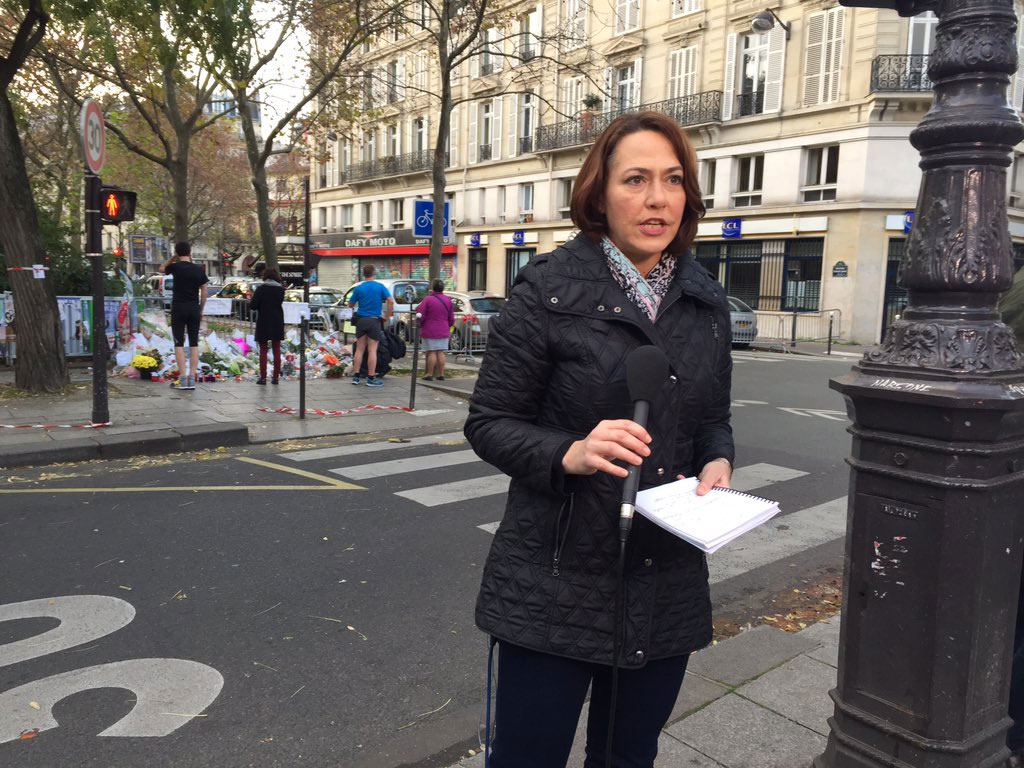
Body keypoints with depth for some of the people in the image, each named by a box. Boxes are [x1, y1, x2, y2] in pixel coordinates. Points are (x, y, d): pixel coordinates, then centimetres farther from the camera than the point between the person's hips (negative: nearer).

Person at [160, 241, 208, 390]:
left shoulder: (176, 267, -5)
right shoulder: (198, 269, 3)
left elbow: (161, 268, 17)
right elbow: (204, 291, 5)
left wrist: (173, 257, 15)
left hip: (178, 308, -3)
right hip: (194, 309, 3)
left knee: (179, 343, 0)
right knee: (194, 343, 6)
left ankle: (183, 379, -5)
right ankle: (192, 378, 4)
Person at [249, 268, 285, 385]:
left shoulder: (260, 289, -10)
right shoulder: (281, 289, 1)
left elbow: (252, 306, -13)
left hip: (263, 323, -3)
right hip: (277, 323, 3)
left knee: (263, 350, 3)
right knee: (277, 350, 8)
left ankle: (263, 377, 0)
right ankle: (276, 377, 8)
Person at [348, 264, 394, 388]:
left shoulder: (358, 288, 1)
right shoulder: (380, 287, -3)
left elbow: (351, 305, 8)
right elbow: (391, 301, -11)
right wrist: (388, 316, 0)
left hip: (361, 321, 2)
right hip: (374, 321, -2)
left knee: (359, 349, 9)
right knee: (372, 350, 0)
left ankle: (356, 376, 11)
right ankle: (371, 378, 1)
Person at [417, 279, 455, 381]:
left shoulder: (428, 299, -12)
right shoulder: (448, 300, 5)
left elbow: (420, 315, -13)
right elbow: (451, 318, 9)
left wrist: (420, 326, 5)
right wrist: (449, 326, 25)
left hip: (430, 331, -4)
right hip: (443, 331, 4)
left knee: (431, 352, -1)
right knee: (441, 353, 7)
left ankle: (430, 374, 1)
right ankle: (441, 374, 8)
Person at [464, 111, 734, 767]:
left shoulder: (706, 302, 5)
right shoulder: (549, 289, -11)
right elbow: (489, 424, -9)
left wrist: (718, 462, -7)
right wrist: (570, 454, -26)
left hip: (668, 587, 5)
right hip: (556, 585, -4)